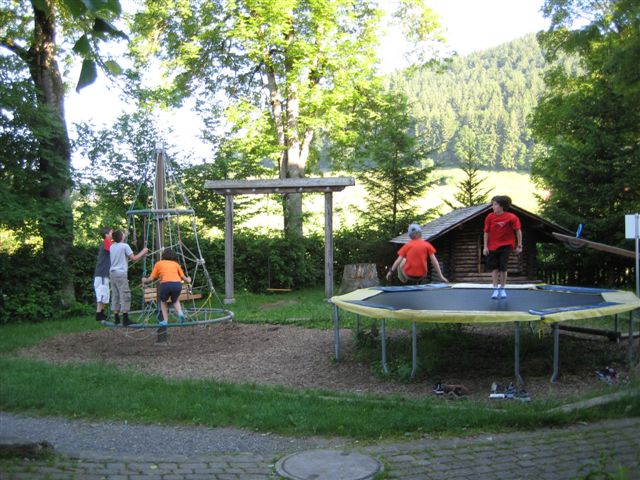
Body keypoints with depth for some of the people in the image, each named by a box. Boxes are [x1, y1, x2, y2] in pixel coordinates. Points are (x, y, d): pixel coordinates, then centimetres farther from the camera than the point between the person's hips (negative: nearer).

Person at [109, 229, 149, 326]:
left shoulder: (112, 246, 11)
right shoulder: (125, 246, -8)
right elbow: (133, 258, -8)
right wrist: (143, 252, 6)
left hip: (112, 273, 7)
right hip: (121, 274, -7)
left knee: (115, 296, 10)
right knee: (125, 296, -5)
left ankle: (116, 319, 11)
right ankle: (125, 320, -9)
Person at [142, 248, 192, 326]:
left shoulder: (159, 263, 21)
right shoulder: (176, 264, 26)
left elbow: (151, 278, 18)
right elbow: (183, 277, 26)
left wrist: (145, 280, 40)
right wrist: (188, 280, 48)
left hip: (166, 284, -2)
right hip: (177, 284, 2)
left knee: (163, 301, 28)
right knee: (175, 300, 31)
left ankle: (165, 321, 17)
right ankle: (180, 313, 5)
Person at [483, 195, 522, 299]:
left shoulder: (511, 217, -13)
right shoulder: (490, 217, -7)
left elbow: (518, 231, -6)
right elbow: (486, 232, -1)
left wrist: (519, 245, -6)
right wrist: (485, 246, -3)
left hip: (505, 246, -2)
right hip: (492, 246, 2)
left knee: (503, 268, 2)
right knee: (494, 268, 2)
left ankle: (503, 289, 16)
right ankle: (495, 289, 8)